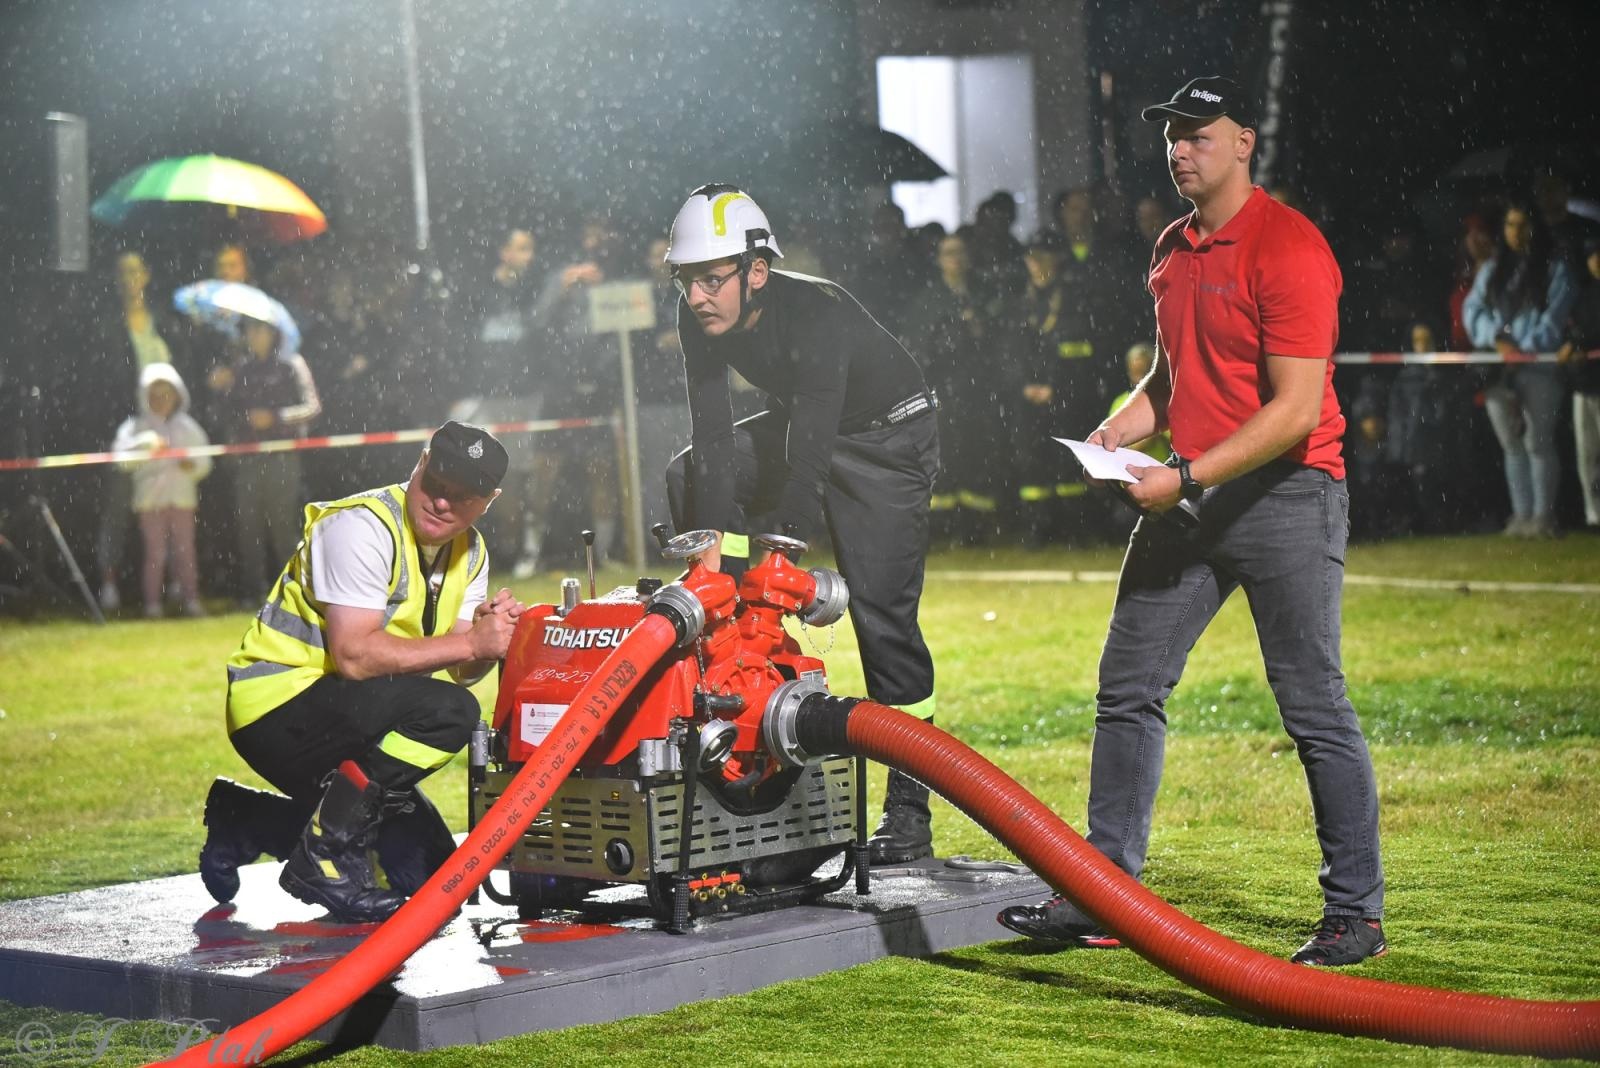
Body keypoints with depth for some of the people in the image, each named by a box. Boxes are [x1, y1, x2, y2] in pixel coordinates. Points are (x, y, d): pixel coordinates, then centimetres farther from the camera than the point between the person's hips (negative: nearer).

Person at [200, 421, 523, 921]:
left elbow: (462, 669, 2)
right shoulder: (362, 526, -20)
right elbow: (354, 656, -30)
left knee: (430, 872, 11)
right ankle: (325, 859, -19)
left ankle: (246, 821, 20)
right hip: (277, 706, -9)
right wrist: (470, 642, -29)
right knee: (448, 711, -29)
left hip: (345, 724, 9)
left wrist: (492, 634, -20)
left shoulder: (470, 553, 8)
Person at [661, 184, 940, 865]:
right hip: (798, 424, 7)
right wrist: (712, 554, -28)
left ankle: (908, 813, -10)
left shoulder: (818, 317, -35)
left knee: (883, 616, -14)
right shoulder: (700, 318, -15)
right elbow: (712, 438, -18)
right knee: (688, 476, -11)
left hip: (888, 434, -7)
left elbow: (807, 469, -39)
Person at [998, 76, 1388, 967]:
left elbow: (1296, 410, -19)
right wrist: (1126, 428, 5)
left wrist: (1186, 478, -22)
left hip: (1287, 493, -8)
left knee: (1316, 710, -3)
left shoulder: (1287, 247, -14)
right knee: (1129, 687, 7)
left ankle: (1357, 914, 7)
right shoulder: (1173, 250, 14)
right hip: (1189, 494, 8)